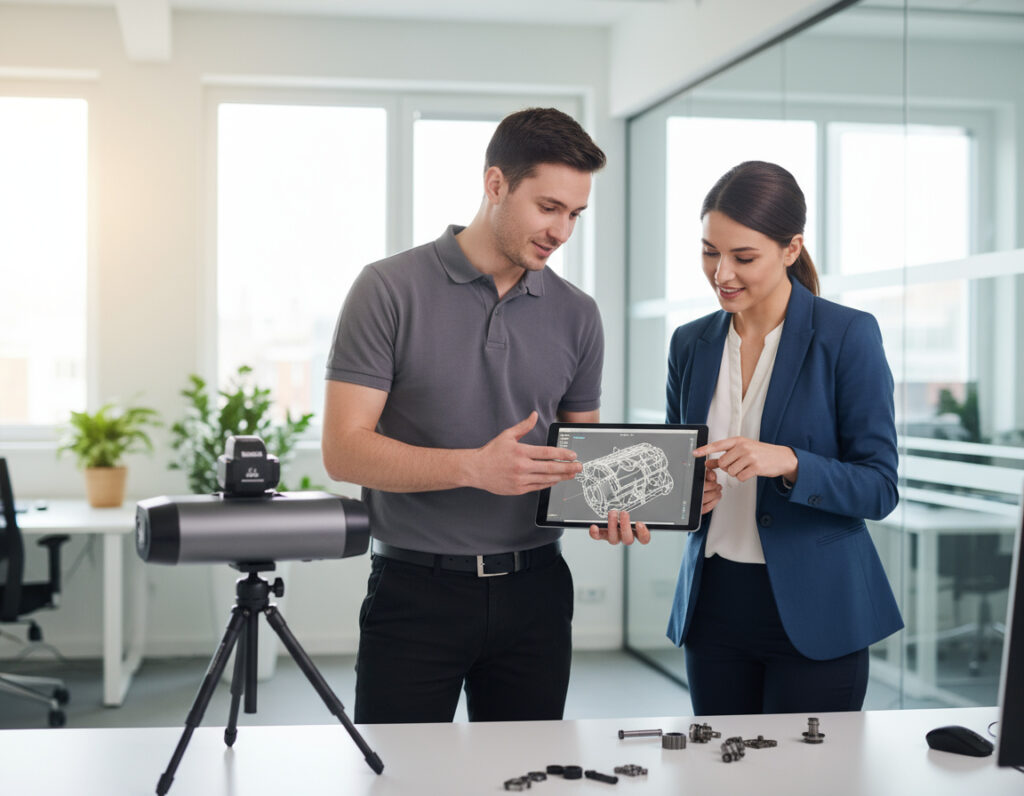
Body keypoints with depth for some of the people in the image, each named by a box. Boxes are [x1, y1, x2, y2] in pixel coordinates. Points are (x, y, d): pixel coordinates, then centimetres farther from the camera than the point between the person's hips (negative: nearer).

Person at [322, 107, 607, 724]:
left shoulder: (576, 315, 7)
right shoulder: (391, 290, -6)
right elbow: (345, 450, -11)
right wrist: (474, 467, -22)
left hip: (533, 589, 4)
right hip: (417, 589, -4)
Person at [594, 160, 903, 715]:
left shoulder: (848, 335, -8)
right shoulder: (690, 343, 7)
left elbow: (879, 487, -10)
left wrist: (787, 462, -25)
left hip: (812, 613, -4)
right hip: (713, 606, 5)